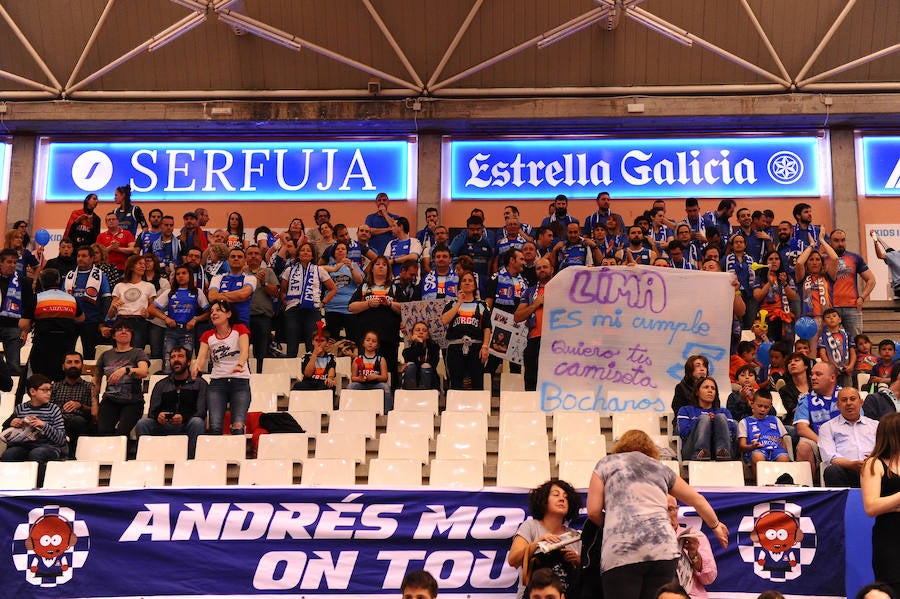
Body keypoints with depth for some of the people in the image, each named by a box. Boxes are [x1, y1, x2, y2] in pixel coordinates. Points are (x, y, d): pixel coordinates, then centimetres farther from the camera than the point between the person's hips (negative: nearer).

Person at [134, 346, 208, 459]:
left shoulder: (199, 383, 14)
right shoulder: (161, 385, 24)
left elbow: (201, 412, 1)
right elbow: (152, 412, 14)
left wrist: (183, 418, -21)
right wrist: (158, 416, -13)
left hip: (187, 426, -2)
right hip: (163, 427, 2)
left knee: (197, 422, -36)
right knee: (142, 423, -25)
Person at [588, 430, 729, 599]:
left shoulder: (606, 464, 19)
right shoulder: (661, 468, 26)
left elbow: (593, 511, 11)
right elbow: (698, 500, 33)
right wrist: (716, 525, 49)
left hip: (620, 552, -3)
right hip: (663, 549, 3)